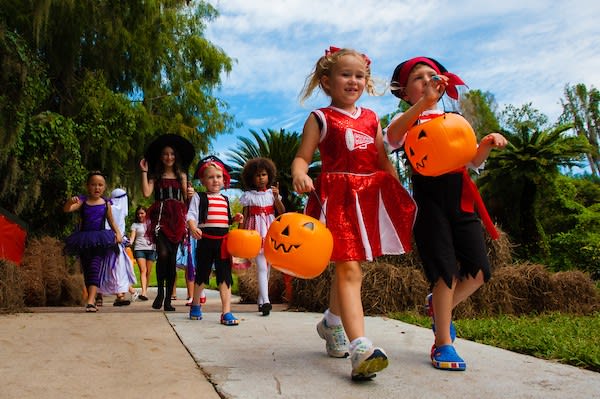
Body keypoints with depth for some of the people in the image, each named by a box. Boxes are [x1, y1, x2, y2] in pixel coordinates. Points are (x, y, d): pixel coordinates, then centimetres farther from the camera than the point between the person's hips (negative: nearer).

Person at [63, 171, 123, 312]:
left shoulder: (106, 203, 4)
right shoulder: (82, 201, 2)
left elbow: (111, 221, 13)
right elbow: (66, 209, -13)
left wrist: (118, 232, -4)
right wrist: (70, 201, -34)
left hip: (100, 241, -2)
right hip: (83, 240, 2)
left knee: (94, 268, -14)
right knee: (86, 270, 11)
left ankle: (90, 301, -20)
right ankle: (92, 298, 24)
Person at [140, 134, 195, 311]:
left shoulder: (181, 175, 15)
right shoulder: (155, 175, 11)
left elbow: (186, 197, 13)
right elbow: (146, 193, -5)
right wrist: (144, 172, -1)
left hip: (176, 218, 2)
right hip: (160, 217, -2)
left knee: (172, 258, 1)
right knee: (163, 254, -20)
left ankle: (168, 299, 8)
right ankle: (160, 292, 0)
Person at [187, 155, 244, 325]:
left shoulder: (225, 199, 15)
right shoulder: (199, 197, -1)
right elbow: (191, 215, -11)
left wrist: (235, 219, 5)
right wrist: (193, 227, -30)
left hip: (223, 241, 4)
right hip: (205, 240, -3)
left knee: (225, 276, -3)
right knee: (202, 274, 10)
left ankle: (226, 312, -3)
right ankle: (195, 305, 32)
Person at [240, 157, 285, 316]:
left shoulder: (272, 193, 7)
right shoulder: (248, 196, 0)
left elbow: (282, 212, 0)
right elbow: (244, 216, 1)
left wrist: (276, 197, -14)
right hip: (256, 232, -4)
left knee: (267, 267, 10)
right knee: (261, 266, -13)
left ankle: (261, 299, 24)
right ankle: (265, 301, -18)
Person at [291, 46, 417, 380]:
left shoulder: (371, 118, 18)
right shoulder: (320, 119, 3)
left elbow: (383, 160, 19)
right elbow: (302, 157, -3)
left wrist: (401, 191, 11)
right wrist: (299, 174, -25)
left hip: (372, 196, 6)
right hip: (337, 197, -5)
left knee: (348, 266, 15)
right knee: (349, 268, -13)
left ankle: (332, 323, 37)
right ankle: (360, 347, -16)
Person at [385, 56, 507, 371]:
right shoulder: (409, 119, 5)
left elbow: (473, 161, 22)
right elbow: (392, 138, -21)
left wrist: (488, 144, 1)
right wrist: (424, 101, -30)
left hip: (460, 198, 5)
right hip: (429, 199, -5)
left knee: (479, 270, 2)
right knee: (446, 270, -6)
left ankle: (439, 306, 29)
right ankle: (443, 342, 9)